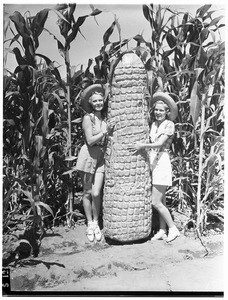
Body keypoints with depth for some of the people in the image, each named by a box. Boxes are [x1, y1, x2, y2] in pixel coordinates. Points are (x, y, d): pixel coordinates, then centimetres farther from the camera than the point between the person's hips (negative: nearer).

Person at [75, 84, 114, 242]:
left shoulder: (105, 118, 6)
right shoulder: (88, 118, -7)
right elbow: (90, 140, -13)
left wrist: (110, 131, -9)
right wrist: (105, 131, -17)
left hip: (101, 157, 3)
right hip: (88, 156, -3)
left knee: (96, 193, -5)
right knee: (87, 193, 5)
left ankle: (96, 223, 15)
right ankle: (89, 224, 21)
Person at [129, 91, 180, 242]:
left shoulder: (169, 124, -7)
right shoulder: (154, 124, 14)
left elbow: (160, 143, -17)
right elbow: (151, 143, 13)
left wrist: (143, 145, -25)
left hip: (162, 163, -7)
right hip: (152, 163, 7)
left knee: (156, 202, -7)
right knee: (161, 200, 12)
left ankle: (173, 229, 7)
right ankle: (162, 231, 21)